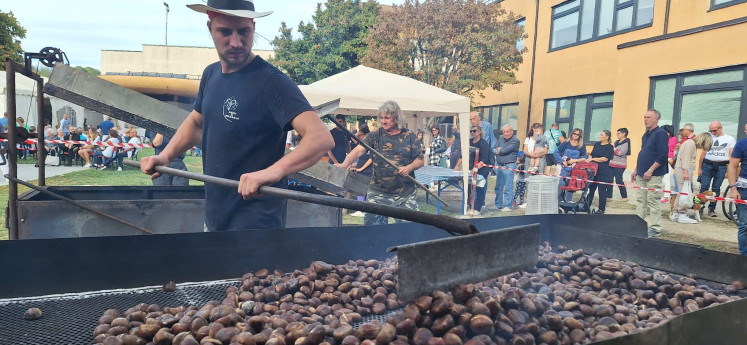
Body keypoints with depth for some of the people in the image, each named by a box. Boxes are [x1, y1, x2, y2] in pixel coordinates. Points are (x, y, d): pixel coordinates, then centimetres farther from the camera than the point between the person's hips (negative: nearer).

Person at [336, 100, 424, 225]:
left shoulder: (410, 137, 3)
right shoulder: (375, 136, 2)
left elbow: (421, 160, 6)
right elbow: (358, 150, -12)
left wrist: (409, 167, -15)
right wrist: (344, 165, -29)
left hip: (406, 195, 0)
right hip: (378, 193, 0)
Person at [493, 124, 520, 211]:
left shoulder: (515, 141, -6)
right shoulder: (500, 138, 13)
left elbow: (506, 150, -16)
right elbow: (493, 149, 5)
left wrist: (498, 150, 0)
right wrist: (496, 150, -15)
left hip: (509, 166, -6)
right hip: (499, 165, 6)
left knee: (508, 187, -4)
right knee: (498, 186, 12)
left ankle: (508, 206, 3)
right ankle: (498, 204, 22)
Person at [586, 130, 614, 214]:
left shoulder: (609, 147, -5)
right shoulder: (596, 144, 13)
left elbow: (605, 159, -14)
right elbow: (591, 154, 15)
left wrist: (592, 159, -13)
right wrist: (589, 159, -7)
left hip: (603, 172, -6)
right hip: (593, 169, 6)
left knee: (602, 190, -1)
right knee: (591, 188, 12)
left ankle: (601, 209, 7)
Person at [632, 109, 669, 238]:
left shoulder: (660, 133, -10)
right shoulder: (646, 134, 17)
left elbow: (662, 156, -17)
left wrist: (650, 170, -20)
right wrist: (636, 170, 19)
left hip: (653, 175, -9)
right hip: (641, 175, 9)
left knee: (653, 202, -5)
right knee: (641, 201, 11)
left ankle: (655, 229, 1)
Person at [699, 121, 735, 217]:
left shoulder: (730, 139, 6)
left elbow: (731, 156, 3)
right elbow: (703, 153, 12)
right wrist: (699, 168, 8)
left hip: (721, 167, -1)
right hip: (707, 165, 1)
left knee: (716, 188, 3)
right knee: (704, 187, -5)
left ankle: (712, 208, 10)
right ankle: (700, 207, -1)